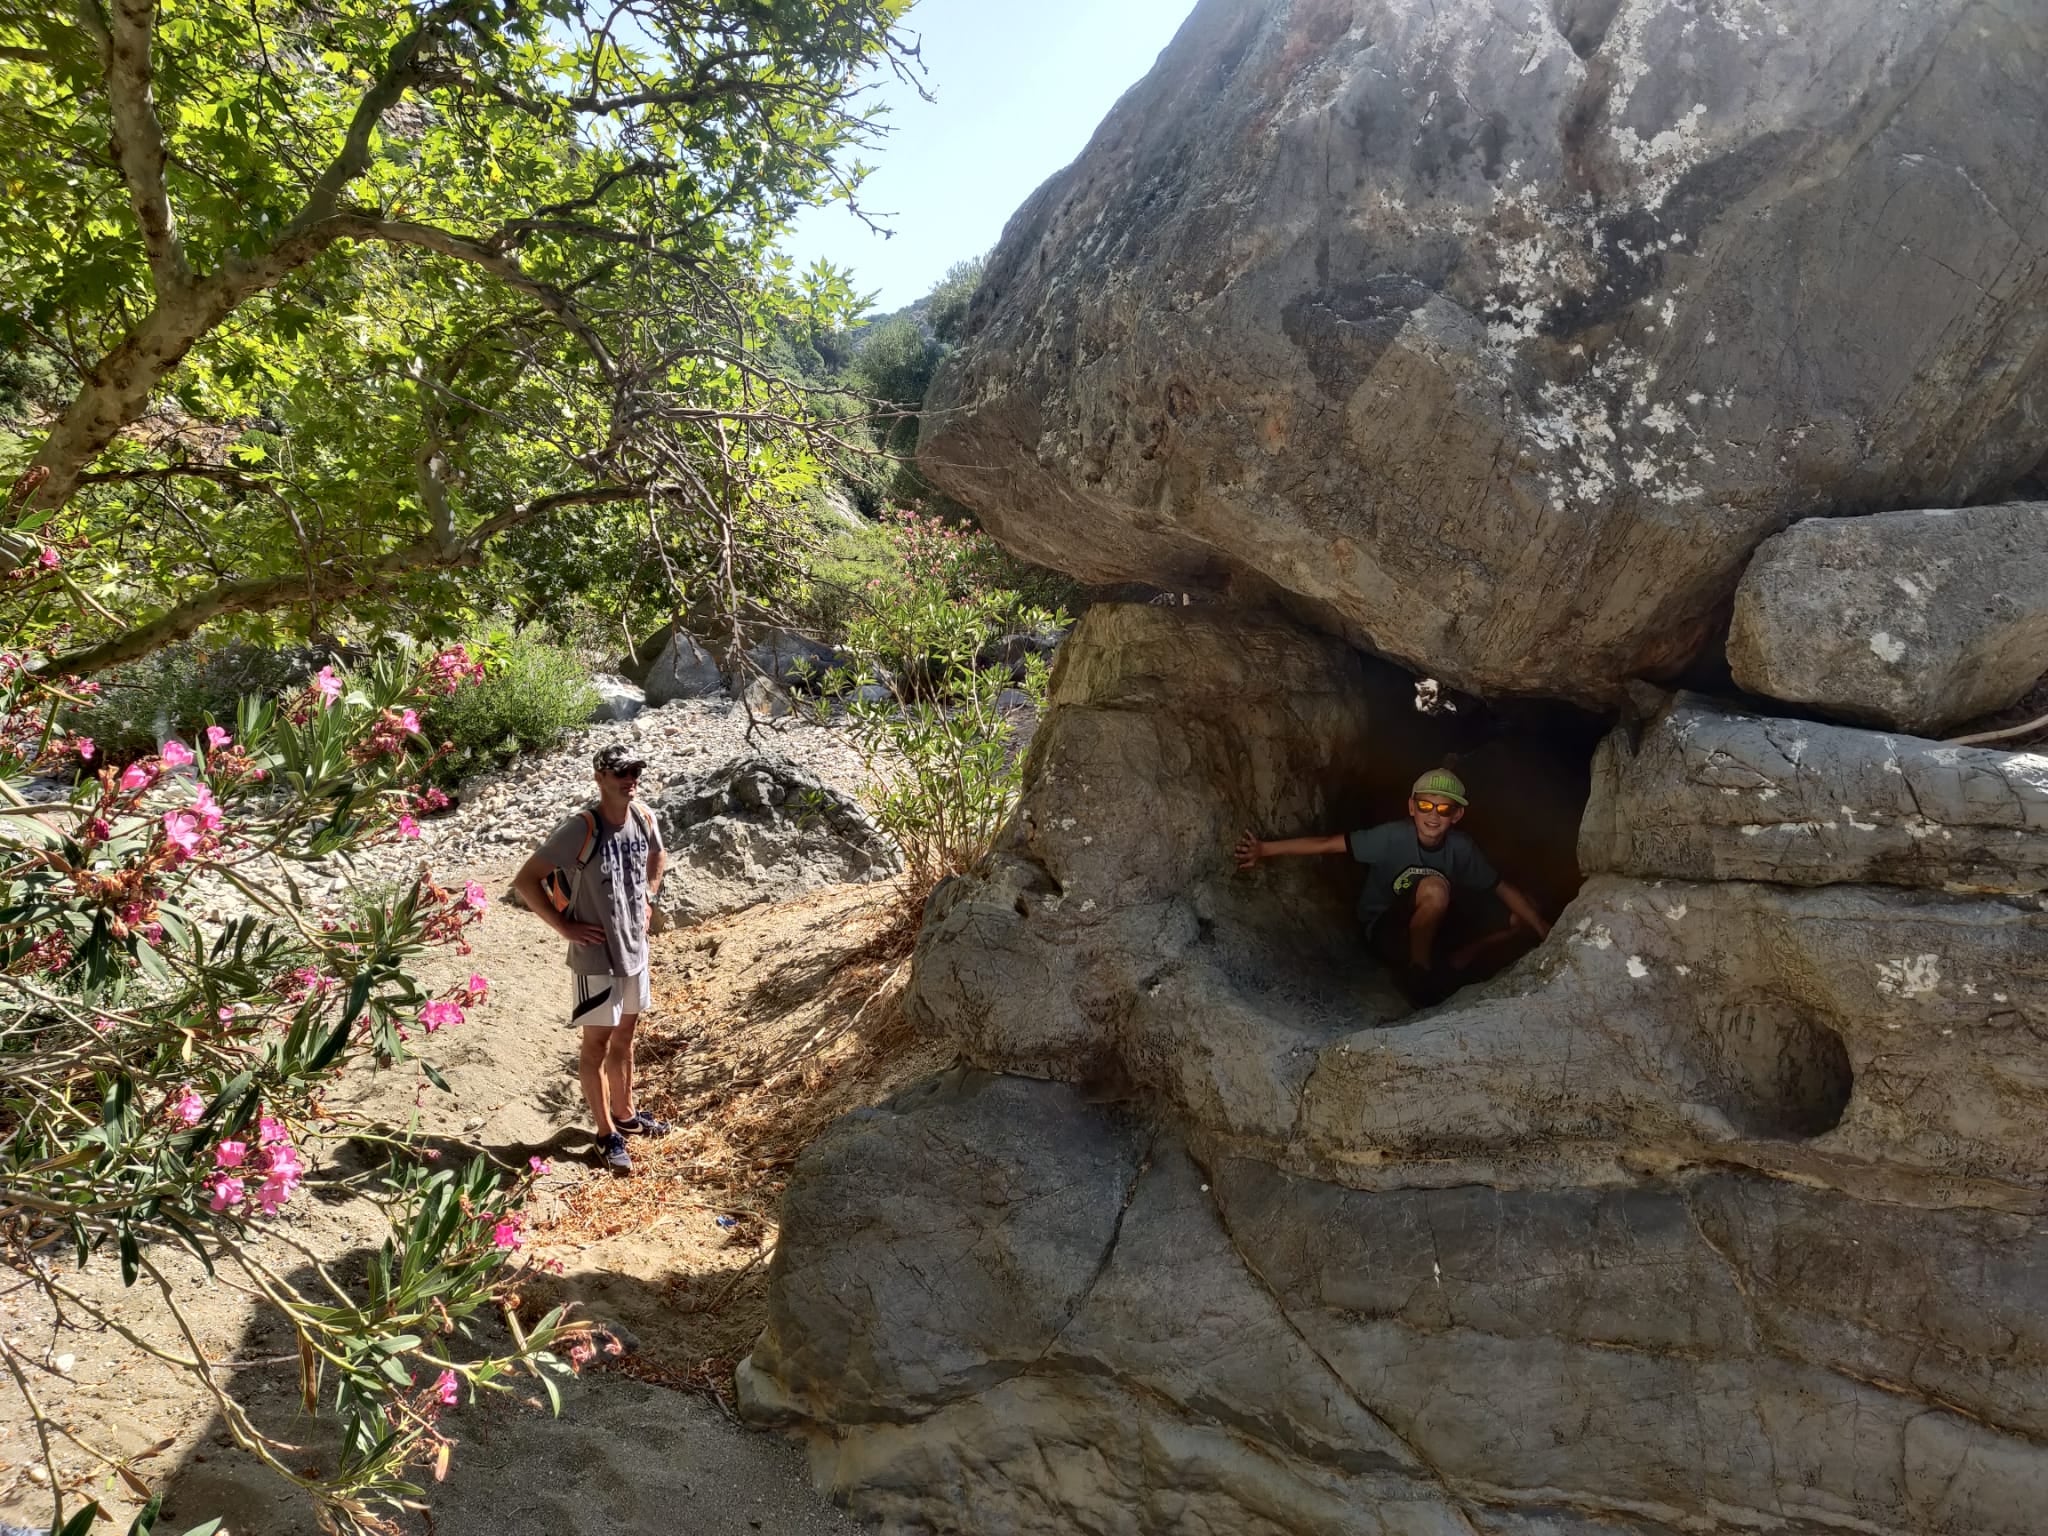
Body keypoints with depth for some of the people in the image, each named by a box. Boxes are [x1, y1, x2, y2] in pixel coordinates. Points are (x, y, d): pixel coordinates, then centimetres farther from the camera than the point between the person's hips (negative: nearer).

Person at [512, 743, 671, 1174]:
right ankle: (608, 1135, 15)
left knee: (625, 1035, 20)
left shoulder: (643, 818, -2)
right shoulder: (581, 829, -22)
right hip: (595, 956, -6)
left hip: (635, 948, 7)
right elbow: (525, 881, -19)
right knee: (597, 1043, 6)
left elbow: (658, 856, 22)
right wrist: (565, 926, -17)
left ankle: (625, 1114, 37)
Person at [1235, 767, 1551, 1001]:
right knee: (1435, 888, -37)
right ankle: (1419, 970, -17)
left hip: (1433, 921, 5)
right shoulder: (1393, 837, -25)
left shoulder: (1461, 848, -14)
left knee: (1518, 917, -7)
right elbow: (1327, 844, -24)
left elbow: (1504, 891, -7)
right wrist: (1263, 850, -26)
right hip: (1385, 928, -5)